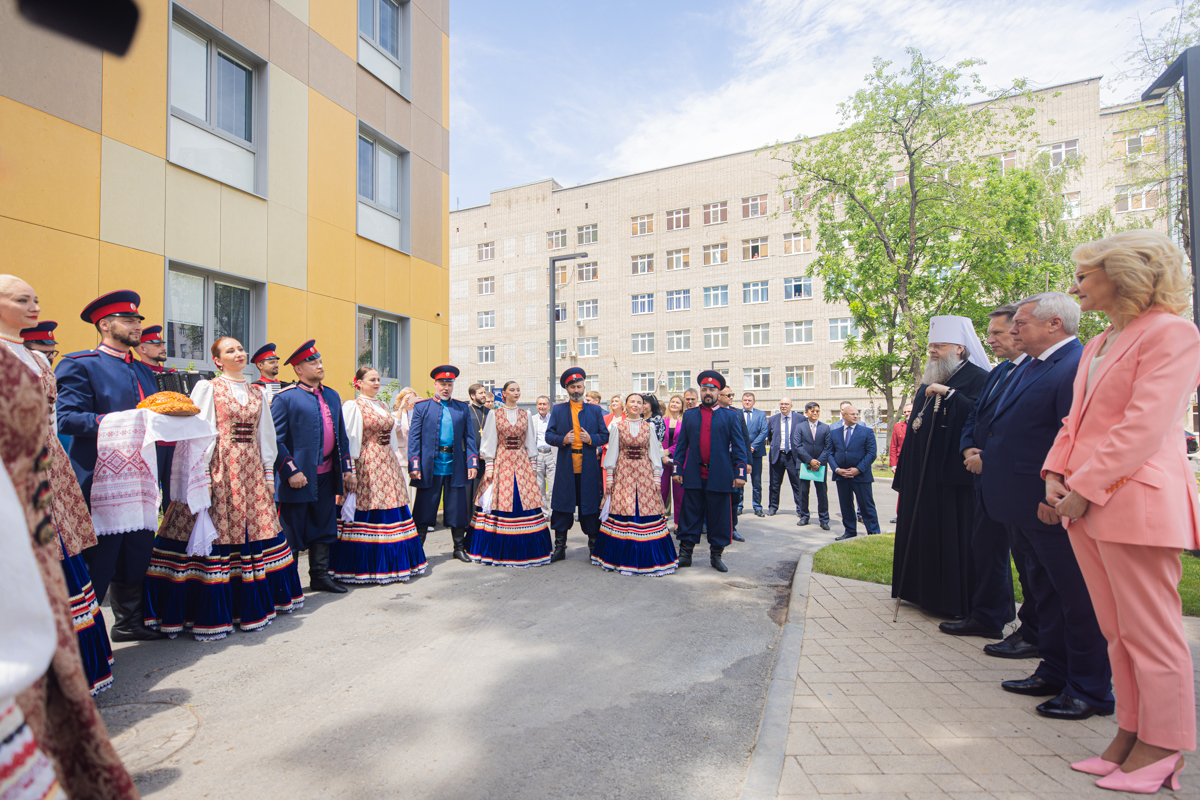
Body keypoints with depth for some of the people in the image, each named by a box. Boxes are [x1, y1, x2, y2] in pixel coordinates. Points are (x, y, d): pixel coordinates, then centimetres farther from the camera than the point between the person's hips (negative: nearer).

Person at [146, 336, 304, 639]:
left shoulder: (257, 393, 15)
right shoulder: (207, 388, 1)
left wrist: (269, 472, 12)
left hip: (251, 469, 5)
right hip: (219, 468, -4)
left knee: (254, 530, 7)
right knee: (215, 533, -6)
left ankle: (251, 604, 21)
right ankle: (211, 613, 6)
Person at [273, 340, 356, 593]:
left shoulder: (332, 396, 13)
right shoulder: (285, 398, -8)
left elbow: (342, 436, 15)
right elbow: (275, 440, -12)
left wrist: (347, 468, 10)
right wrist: (291, 472, -17)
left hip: (327, 476, 7)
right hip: (299, 478, -6)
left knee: (324, 529, 14)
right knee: (291, 532, 6)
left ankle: (320, 576, 26)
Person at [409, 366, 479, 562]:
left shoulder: (463, 408, 10)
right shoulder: (422, 407, 4)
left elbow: (470, 437, 9)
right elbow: (414, 437, 0)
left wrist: (472, 462, -1)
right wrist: (414, 465, -8)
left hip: (455, 467, 2)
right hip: (430, 467, -2)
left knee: (458, 509, 8)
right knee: (424, 509, 6)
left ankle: (459, 548, 22)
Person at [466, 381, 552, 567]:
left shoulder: (525, 415, 10)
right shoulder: (494, 415, 3)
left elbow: (531, 442, 12)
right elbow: (489, 442, 1)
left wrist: (533, 466, 7)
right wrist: (489, 467, -5)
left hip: (522, 463, 2)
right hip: (501, 462, -2)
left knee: (523, 501, -3)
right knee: (499, 502, -4)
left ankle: (523, 550, 8)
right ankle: (499, 550, 9)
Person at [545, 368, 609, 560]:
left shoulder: (595, 410, 9)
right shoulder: (558, 410, 9)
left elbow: (605, 436, 9)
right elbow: (549, 435, 6)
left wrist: (591, 439, -11)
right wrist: (562, 440, -14)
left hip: (589, 467, 0)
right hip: (565, 466, 0)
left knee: (590, 505, 4)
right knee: (562, 505, 4)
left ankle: (594, 546, 18)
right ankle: (560, 547, 15)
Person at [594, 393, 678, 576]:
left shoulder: (649, 427, 9)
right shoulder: (617, 426, 5)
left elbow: (655, 453, 8)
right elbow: (612, 453, 5)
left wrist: (657, 477, 2)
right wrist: (609, 478, 1)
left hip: (645, 474, 1)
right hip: (623, 473, -1)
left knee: (646, 510, -4)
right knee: (622, 511, -5)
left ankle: (646, 557, 10)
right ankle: (623, 558, 10)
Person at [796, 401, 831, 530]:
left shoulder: (825, 427, 5)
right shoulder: (800, 426, 2)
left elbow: (827, 447, 0)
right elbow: (798, 446, -5)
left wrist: (819, 462, -11)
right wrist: (810, 460, -13)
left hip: (820, 464, 0)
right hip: (804, 463, 0)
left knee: (822, 492, 2)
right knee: (803, 491, 5)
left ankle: (824, 519, 11)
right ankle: (804, 517, 18)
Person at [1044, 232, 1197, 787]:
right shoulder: (1096, 347, 18)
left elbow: (1146, 424, -15)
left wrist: (1087, 487, -16)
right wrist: (1057, 473, 3)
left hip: (1135, 501, -8)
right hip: (1086, 504, 8)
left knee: (1149, 632, 3)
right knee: (1117, 630, 14)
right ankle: (1129, 734, 26)